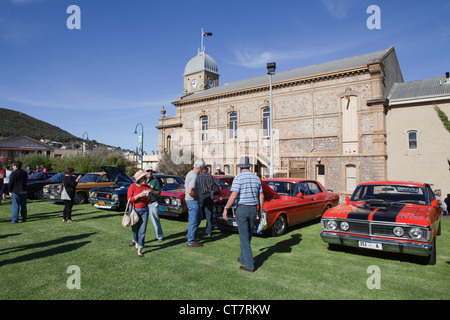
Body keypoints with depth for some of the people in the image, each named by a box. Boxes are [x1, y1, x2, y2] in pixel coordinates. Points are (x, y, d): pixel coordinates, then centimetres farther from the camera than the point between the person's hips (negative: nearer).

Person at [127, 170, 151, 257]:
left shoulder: (146, 187, 0)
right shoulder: (132, 186, -8)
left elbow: (148, 202, 5)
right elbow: (129, 199, -13)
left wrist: (148, 196, -17)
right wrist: (139, 195, -24)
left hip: (144, 211, 1)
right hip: (134, 210, -1)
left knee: (142, 230, -5)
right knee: (134, 228, 16)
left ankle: (139, 250, 1)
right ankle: (135, 241, 46)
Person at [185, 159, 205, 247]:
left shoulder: (190, 173, 10)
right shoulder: (194, 176, -22)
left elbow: (186, 187, 22)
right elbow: (190, 191, -31)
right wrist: (197, 197, -14)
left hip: (189, 200, 10)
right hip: (192, 201, -10)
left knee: (199, 217, 22)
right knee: (193, 221, -1)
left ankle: (190, 234, 28)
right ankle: (191, 241, 8)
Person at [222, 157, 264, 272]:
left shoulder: (238, 178, -13)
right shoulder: (256, 178, 5)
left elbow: (233, 196, -21)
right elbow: (261, 196, 8)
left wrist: (226, 209, -14)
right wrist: (260, 210, 18)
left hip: (241, 209, -5)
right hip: (253, 209, 6)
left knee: (244, 238, 0)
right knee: (248, 236, 20)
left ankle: (249, 265, 1)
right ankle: (243, 258, 34)